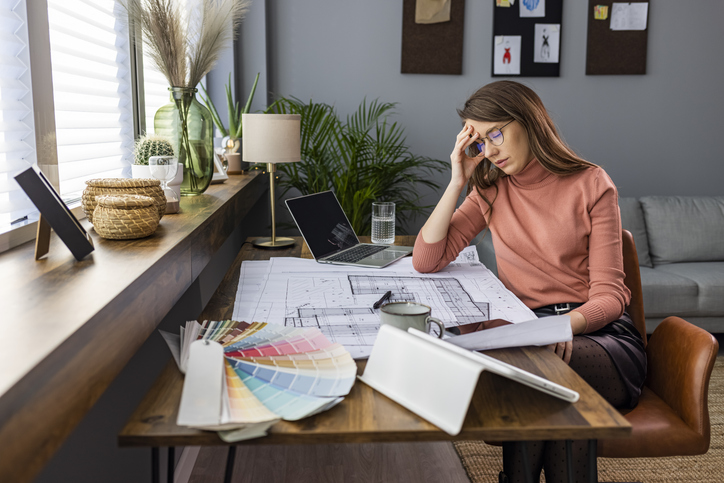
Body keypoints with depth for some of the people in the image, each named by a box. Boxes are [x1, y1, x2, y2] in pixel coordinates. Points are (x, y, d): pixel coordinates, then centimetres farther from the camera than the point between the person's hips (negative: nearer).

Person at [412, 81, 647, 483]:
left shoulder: (591, 184, 2)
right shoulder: (491, 191, 11)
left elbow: (609, 294, -6)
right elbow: (426, 260, 1)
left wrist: (567, 325, -28)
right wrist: (459, 181, -1)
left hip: (599, 334, -1)